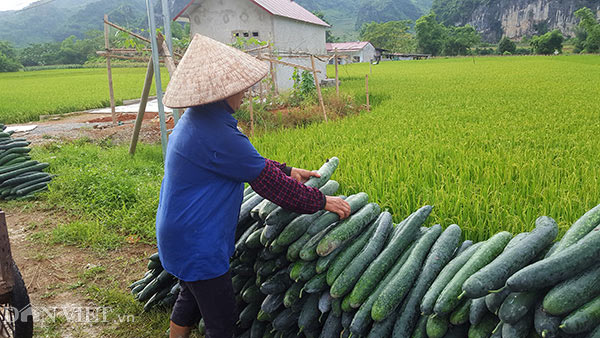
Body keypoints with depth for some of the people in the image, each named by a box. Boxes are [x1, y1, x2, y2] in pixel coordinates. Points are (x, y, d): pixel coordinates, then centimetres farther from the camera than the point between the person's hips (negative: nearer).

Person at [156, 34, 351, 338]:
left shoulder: (194, 119, 5)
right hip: (197, 244, -10)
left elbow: (246, 161, 15)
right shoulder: (216, 135, -28)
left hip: (180, 235, 10)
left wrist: (289, 171, 14)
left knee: (191, 297, 28)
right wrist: (321, 202, -11)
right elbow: (268, 182, -22)